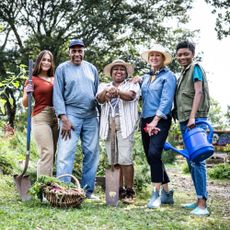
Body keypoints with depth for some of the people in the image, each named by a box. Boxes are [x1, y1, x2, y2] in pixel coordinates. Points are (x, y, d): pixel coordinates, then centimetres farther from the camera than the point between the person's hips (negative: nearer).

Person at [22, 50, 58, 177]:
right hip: (41, 118, -6)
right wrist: (28, 93, -15)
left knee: (52, 154, 7)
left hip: (56, 117, 6)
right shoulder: (33, 79, 1)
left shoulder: (55, 79, 15)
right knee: (47, 153, -15)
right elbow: (25, 104, 2)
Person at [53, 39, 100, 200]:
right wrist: (64, 118, -12)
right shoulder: (62, 68, 2)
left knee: (92, 153, 5)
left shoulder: (91, 68, 13)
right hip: (71, 115, -4)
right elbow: (58, 95, -3)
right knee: (66, 154, -9)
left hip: (91, 116, 4)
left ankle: (88, 190, 14)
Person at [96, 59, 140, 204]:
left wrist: (118, 92, -32)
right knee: (113, 161, 3)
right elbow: (100, 99, -2)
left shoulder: (132, 85, 13)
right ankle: (119, 190, 11)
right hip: (108, 126, 3)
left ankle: (129, 191, -4)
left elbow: (131, 96, -11)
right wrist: (106, 93, -27)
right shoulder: (104, 86, 20)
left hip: (125, 125, -3)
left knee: (125, 159, -12)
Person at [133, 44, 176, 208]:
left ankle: (156, 194, -16)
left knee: (154, 154, -22)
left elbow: (166, 100, -11)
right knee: (151, 157, 8)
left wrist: (155, 121, -19)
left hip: (161, 120, -7)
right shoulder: (145, 77, 17)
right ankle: (167, 192, 19)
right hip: (145, 120, 7)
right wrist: (138, 80, 13)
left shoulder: (168, 76, -1)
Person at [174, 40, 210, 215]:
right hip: (185, 120, 9)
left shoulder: (196, 68, -2)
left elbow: (199, 92, -13)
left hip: (194, 120, -9)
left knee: (196, 160, -12)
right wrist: (183, 119, 12)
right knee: (191, 161, 11)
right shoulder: (183, 73, 21)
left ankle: (203, 204, -11)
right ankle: (199, 200, 18)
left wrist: (192, 117, -22)